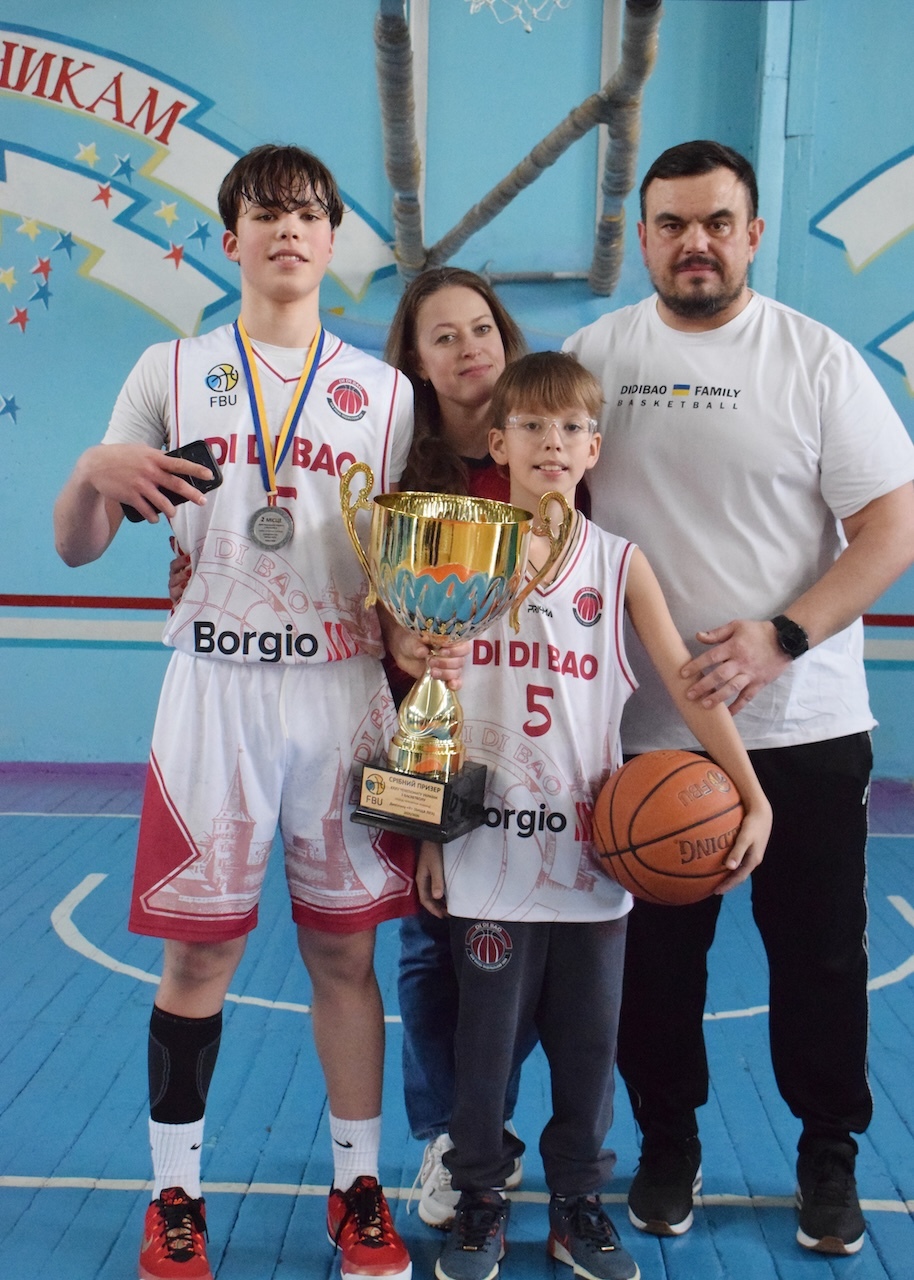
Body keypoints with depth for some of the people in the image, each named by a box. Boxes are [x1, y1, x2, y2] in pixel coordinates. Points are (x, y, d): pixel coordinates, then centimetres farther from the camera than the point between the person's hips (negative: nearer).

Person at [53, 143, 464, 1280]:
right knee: (199, 954, 4)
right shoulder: (171, 371, 6)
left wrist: (405, 636, -8)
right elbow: (76, 548, 6)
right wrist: (95, 472, -15)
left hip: (343, 691, 1)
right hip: (216, 688, -1)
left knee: (344, 949, 7)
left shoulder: (382, 391, 10)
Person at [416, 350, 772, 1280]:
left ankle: (578, 1203, 31)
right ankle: (480, 1202, 28)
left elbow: (688, 685, -3)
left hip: (594, 853, 1)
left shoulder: (620, 564, 1)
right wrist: (428, 835, 1)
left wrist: (754, 798, -12)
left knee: (588, 1040, 11)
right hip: (491, 850, -1)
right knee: (486, 1037, 9)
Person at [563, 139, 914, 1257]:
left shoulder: (816, 358, -3)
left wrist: (781, 637, -18)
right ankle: (668, 1145, 33)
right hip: (645, 731, 1)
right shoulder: (595, 354, 3)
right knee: (656, 953, 12)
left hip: (804, 726, -1)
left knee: (818, 955, 10)